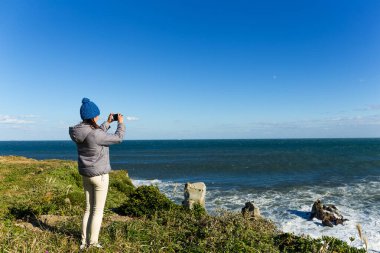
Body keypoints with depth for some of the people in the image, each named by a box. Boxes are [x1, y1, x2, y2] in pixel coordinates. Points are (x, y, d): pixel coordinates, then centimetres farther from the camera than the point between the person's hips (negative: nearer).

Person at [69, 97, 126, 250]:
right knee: (98, 211, 5)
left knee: (89, 209, 17)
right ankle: (92, 244, 15)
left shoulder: (80, 131, -1)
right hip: (99, 175, -8)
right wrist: (121, 123, 3)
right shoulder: (95, 135, -25)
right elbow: (118, 138, -13)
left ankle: (85, 242, 24)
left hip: (85, 174, 8)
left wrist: (108, 123, 23)